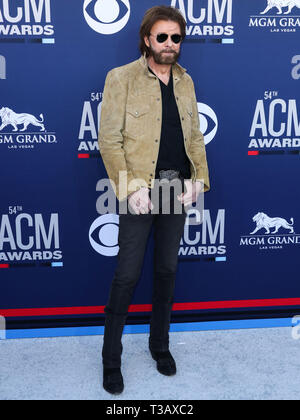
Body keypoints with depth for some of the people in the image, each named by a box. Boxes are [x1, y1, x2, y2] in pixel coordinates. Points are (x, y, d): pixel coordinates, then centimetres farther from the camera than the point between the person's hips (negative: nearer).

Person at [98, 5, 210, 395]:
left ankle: (160, 344, 33)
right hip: (140, 191, -4)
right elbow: (109, 139, -9)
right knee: (127, 274, 0)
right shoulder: (121, 78, -3)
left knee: (167, 270, 13)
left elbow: (195, 136, 13)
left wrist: (198, 178, 0)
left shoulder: (185, 81, 12)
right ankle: (111, 358, 19)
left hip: (178, 189, 5)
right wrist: (132, 187, -16)